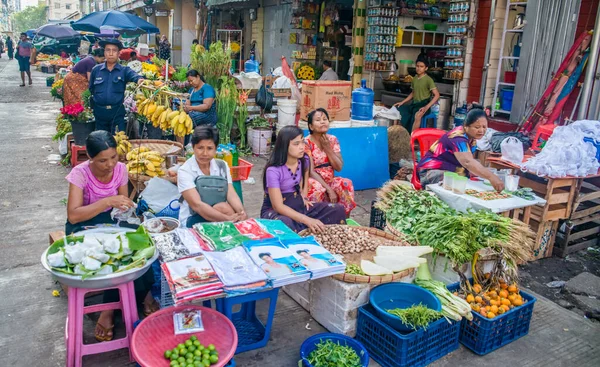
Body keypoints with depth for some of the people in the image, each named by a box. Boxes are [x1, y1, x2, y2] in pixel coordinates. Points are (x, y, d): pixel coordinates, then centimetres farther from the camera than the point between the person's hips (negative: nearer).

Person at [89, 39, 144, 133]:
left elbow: (134, 76, -22)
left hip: (117, 112, -2)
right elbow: (90, 90, 13)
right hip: (99, 112, 2)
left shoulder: (124, 70, 0)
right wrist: (93, 106, 7)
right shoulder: (96, 70, 7)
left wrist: (139, 79, -45)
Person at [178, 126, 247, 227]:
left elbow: (231, 194, -10)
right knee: (224, 207, -29)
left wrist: (242, 212, -33)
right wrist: (227, 219, -35)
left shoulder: (222, 166, 3)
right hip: (192, 221, -3)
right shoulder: (185, 171, -11)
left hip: (219, 216, 4)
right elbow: (197, 205, -23)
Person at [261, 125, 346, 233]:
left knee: (338, 209, -10)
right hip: (274, 210, -6)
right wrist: (307, 220, -36)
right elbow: (278, 206, -28)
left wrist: (303, 197, 6)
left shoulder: (304, 160, -5)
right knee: (286, 224, -42)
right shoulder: (273, 170, -24)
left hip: (298, 204, 6)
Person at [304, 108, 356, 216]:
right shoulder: (307, 142, -12)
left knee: (346, 184, -25)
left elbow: (339, 168, -2)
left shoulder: (332, 140, 3)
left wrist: (327, 148, -12)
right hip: (314, 181, -4)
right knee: (318, 189, -37)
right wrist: (329, 189, -25)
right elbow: (311, 172, -17)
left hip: (330, 180, 4)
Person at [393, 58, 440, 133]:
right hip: (414, 104, 7)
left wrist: (427, 107, -23)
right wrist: (402, 102, 15)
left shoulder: (428, 79, -7)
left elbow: (437, 95, -11)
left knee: (417, 115, -40)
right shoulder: (414, 79, 13)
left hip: (423, 104, -7)